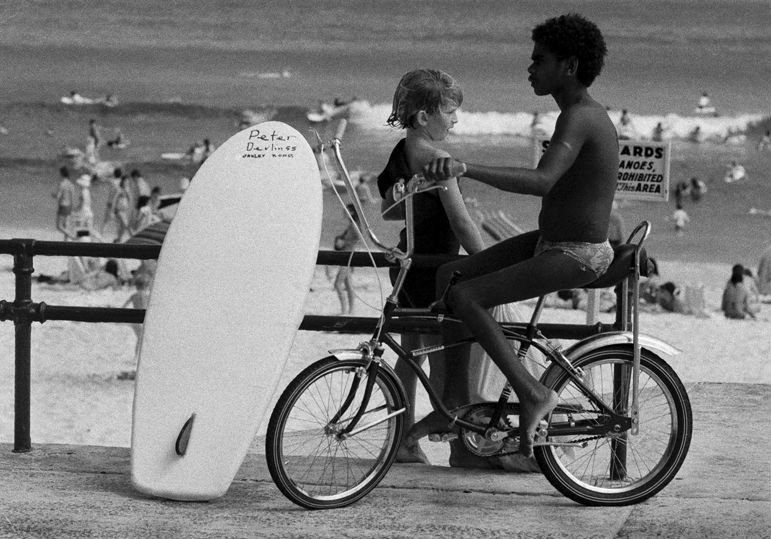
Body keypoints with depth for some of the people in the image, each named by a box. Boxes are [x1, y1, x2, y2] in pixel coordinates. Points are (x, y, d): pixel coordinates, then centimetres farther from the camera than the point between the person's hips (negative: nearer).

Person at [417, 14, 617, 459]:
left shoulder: (579, 118, -21)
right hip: (550, 240, 10)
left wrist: (465, 169, -45)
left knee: (464, 296, -18)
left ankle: (533, 393, -12)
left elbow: (543, 181, -38)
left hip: (576, 256, -10)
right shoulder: (588, 112, 10)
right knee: (450, 274, 7)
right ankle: (455, 400, 10)